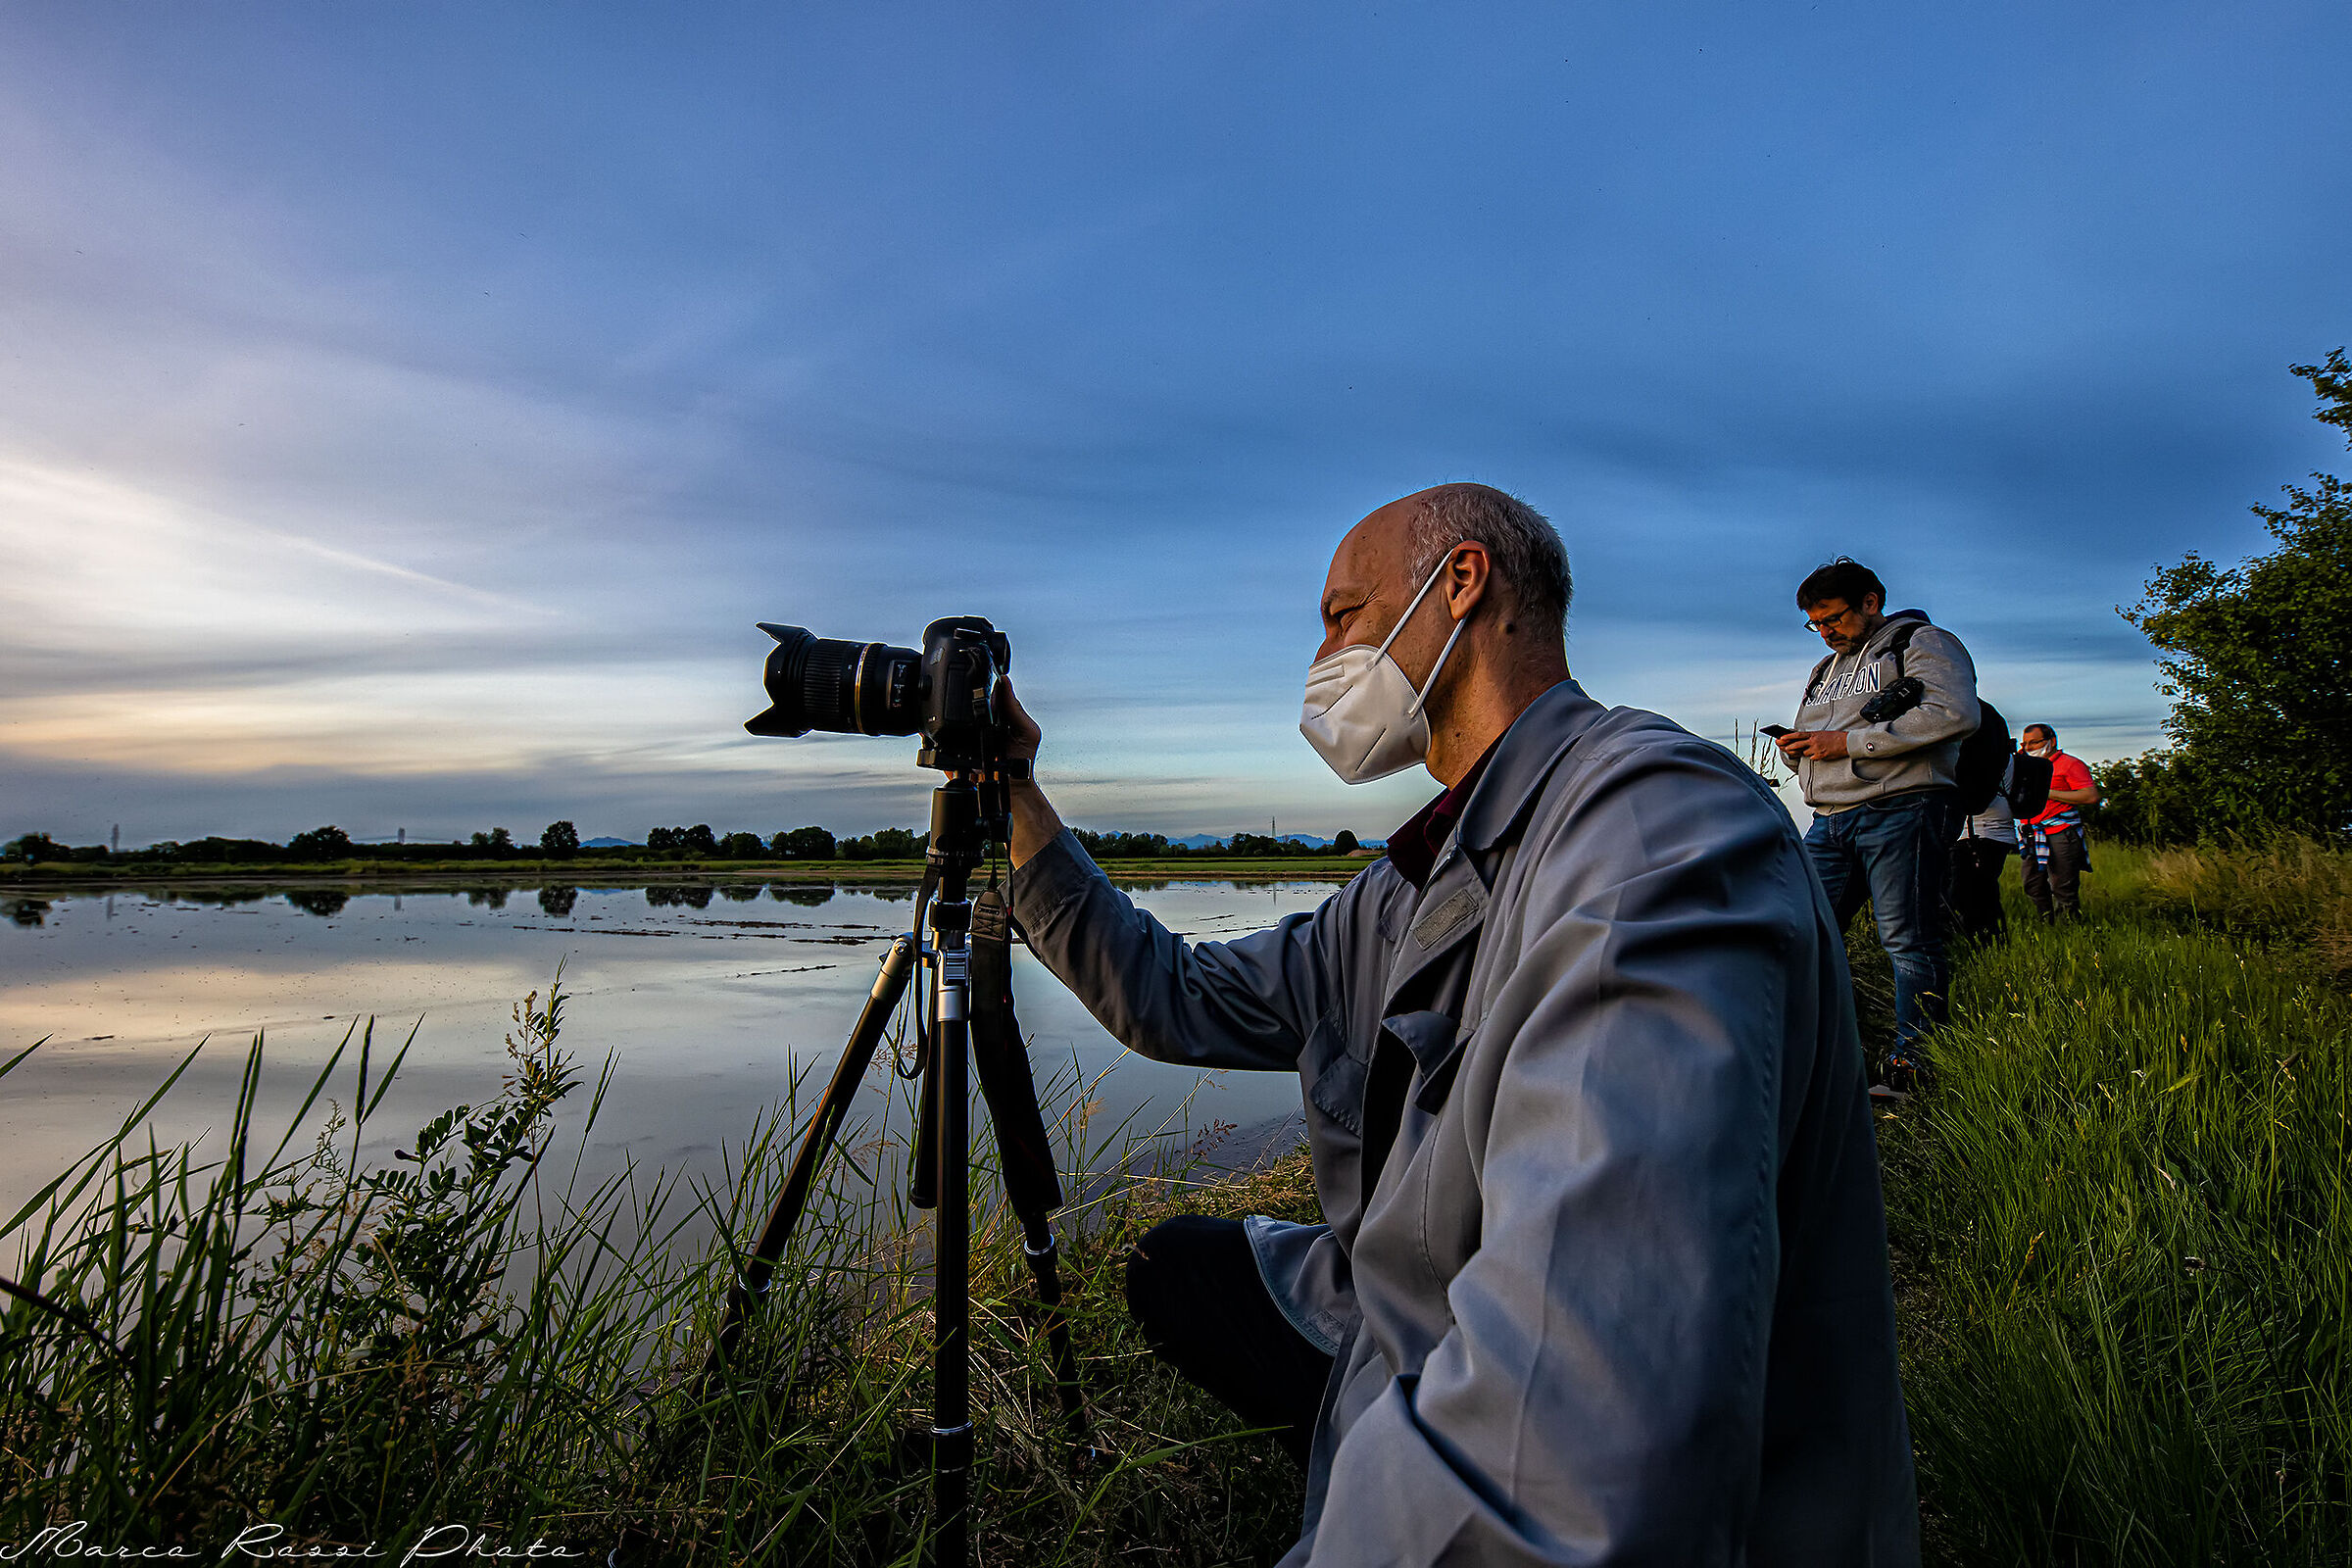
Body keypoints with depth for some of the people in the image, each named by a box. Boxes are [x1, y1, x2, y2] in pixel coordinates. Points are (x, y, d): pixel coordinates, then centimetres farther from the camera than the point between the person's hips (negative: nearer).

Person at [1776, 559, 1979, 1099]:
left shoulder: (1922, 643, 3)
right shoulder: (1826, 669, 27)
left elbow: (1955, 715, -15)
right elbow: (1811, 737, 33)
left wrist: (1849, 741, -14)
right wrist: (1799, 745, 5)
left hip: (1898, 812, -7)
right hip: (1829, 821, 7)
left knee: (1908, 942, -5)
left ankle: (1911, 1064, 1)